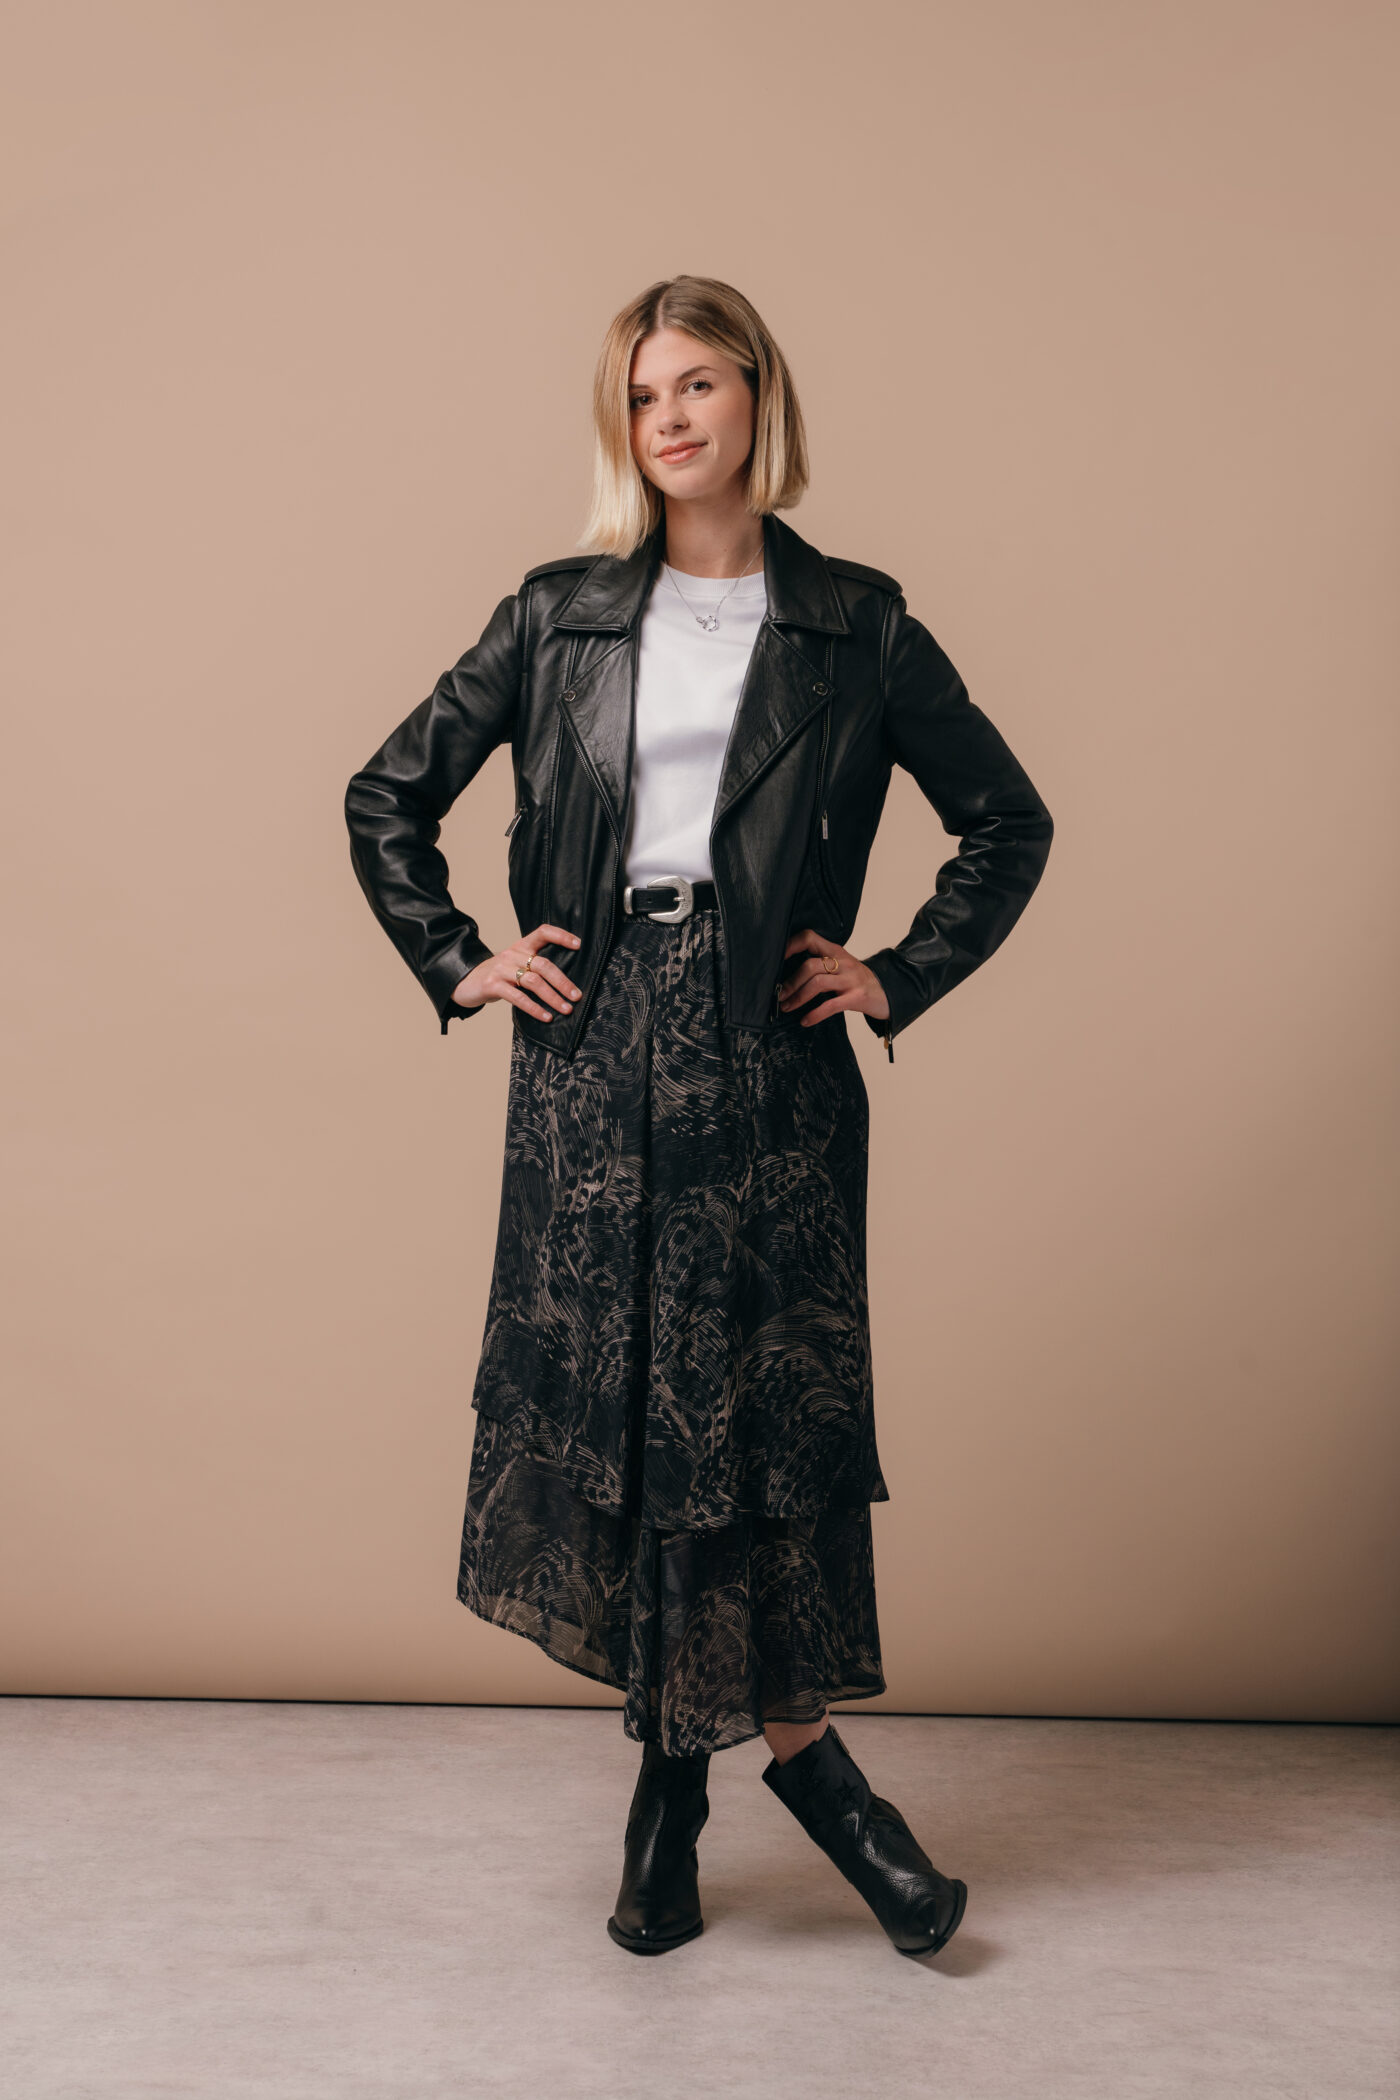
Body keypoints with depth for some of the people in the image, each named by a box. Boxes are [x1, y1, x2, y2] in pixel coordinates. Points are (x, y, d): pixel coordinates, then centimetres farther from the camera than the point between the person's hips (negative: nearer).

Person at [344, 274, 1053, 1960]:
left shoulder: (853, 625, 7)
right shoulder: (561, 615, 9)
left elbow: (1007, 822, 13)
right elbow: (386, 798, 16)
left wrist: (901, 977, 4)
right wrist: (456, 964, 7)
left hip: (767, 1063, -1)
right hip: (594, 1057, 1)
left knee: (769, 1401, -2)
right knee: (601, 1396, 2)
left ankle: (689, 1770, 15)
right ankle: (677, 1762, 19)